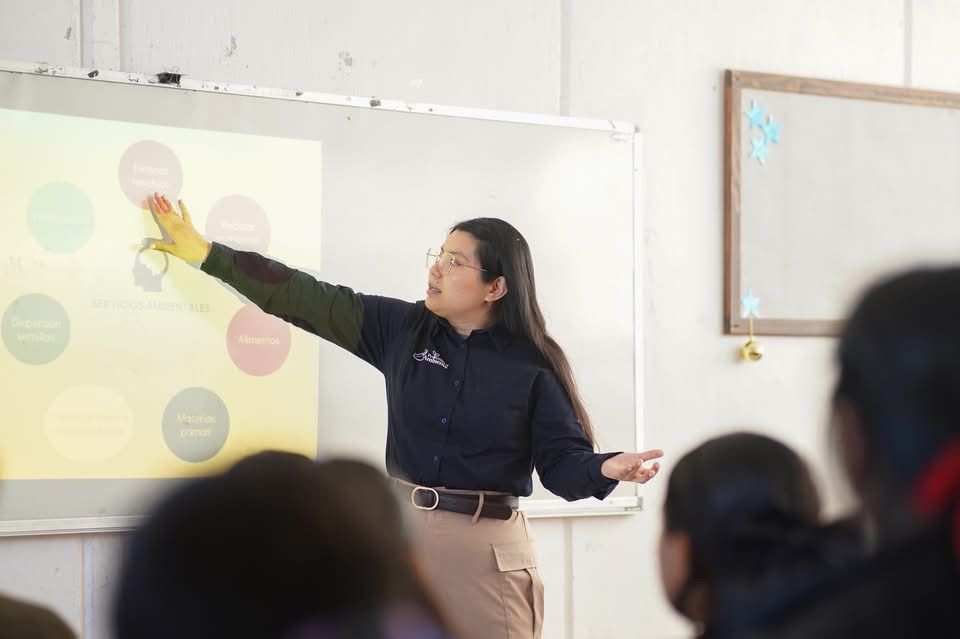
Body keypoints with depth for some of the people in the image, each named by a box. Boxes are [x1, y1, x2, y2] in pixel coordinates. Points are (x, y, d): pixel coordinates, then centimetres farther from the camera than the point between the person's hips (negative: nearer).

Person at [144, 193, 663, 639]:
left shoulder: (532, 365, -6)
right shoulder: (402, 329, 3)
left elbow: (562, 460, -7)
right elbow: (303, 298, 5)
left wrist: (606, 469, -30)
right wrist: (206, 254, 6)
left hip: (488, 546, -3)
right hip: (403, 531, 3)